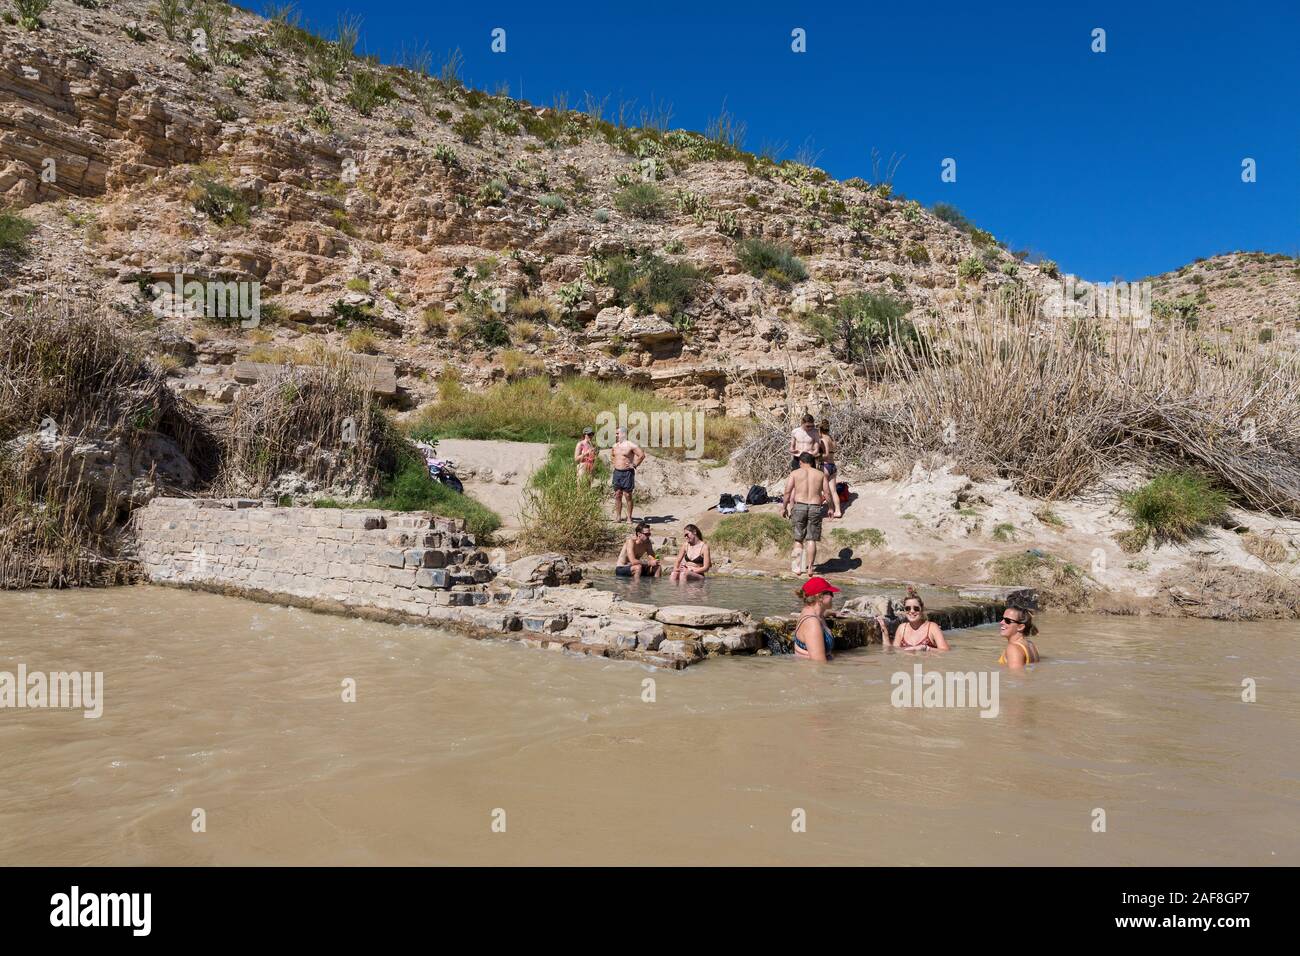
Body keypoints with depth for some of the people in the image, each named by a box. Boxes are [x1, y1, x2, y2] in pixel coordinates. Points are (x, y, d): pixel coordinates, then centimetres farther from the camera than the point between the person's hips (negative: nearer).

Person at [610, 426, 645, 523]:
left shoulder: (631, 445, -9)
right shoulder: (615, 446, 12)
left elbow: (642, 455, -12)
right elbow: (612, 455, 33)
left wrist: (634, 465, -11)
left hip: (627, 473, -6)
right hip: (617, 472, 6)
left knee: (628, 495, -3)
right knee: (617, 495, 6)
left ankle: (629, 517, 2)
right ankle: (618, 516, 12)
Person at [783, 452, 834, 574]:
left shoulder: (795, 473, 4)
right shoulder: (821, 474, 9)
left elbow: (788, 492, -3)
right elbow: (828, 492, 3)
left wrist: (784, 507, 6)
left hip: (799, 507, -1)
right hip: (815, 508, 1)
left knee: (798, 539, 9)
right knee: (811, 540, 6)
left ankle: (797, 568, 4)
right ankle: (809, 568, 4)